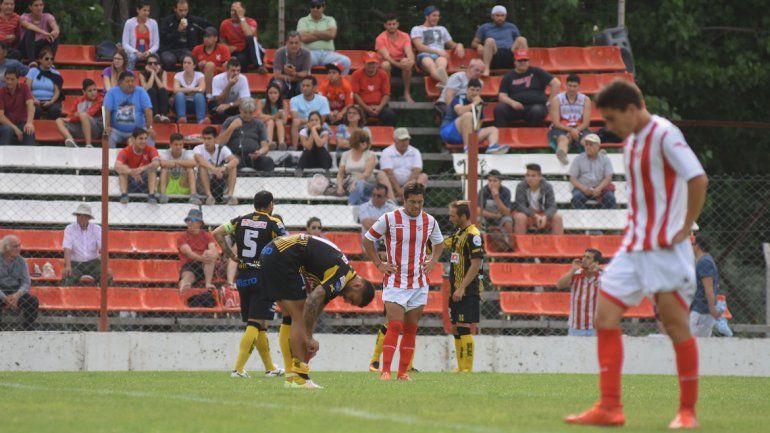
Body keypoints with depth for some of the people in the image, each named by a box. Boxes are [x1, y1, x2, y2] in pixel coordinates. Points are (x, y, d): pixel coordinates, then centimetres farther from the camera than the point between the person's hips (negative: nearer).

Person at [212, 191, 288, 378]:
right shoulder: (273, 223, -5)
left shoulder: (241, 221, 8)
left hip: (242, 277, 5)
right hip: (263, 277, -5)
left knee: (260, 325, 16)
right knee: (255, 324, -8)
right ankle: (238, 368, -19)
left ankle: (270, 367, 25)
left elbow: (217, 233, 1)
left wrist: (230, 254, 7)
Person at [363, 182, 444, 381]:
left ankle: (403, 372, 10)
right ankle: (385, 371, -14)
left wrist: (432, 262, 10)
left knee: (411, 329, 5)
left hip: (419, 284, 4)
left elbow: (439, 243, 26)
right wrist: (379, 264, -1)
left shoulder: (430, 221, 6)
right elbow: (367, 240, 5)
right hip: (395, 282, -4)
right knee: (395, 326, -14)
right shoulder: (389, 219, -6)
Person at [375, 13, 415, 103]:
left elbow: (409, 51, -16)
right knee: (385, 64, -38)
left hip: (401, 62, 2)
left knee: (408, 64, -33)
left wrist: (410, 60, -42)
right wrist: (397, 64, -42)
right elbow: (386, 56, -23)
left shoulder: (404, 36, -1)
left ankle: (407, 93, -19)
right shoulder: (381, 38, -10)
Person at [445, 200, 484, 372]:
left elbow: (476, 265, -19)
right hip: (455, 291, 9)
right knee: (455, 329, 10)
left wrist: (462, 288, -21)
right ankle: (460, 368, 16)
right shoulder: (458, 233, 13)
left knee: (464, 329, -11)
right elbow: (443, 244, 29)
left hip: (468, 292, -9)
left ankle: (468, 369, -9)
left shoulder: (473, 235, -14)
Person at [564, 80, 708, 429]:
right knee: (605, 316, 0)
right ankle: (609, 408, 0)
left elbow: (698, 180, -22)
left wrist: (685, 228, -17)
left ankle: (688, 411, 7)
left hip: (665, 249, -8)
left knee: (676, 326, -3)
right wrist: (635, 225, 14)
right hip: (633, 248, 8)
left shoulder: (664, 135, -14)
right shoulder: (631, 141, 12)